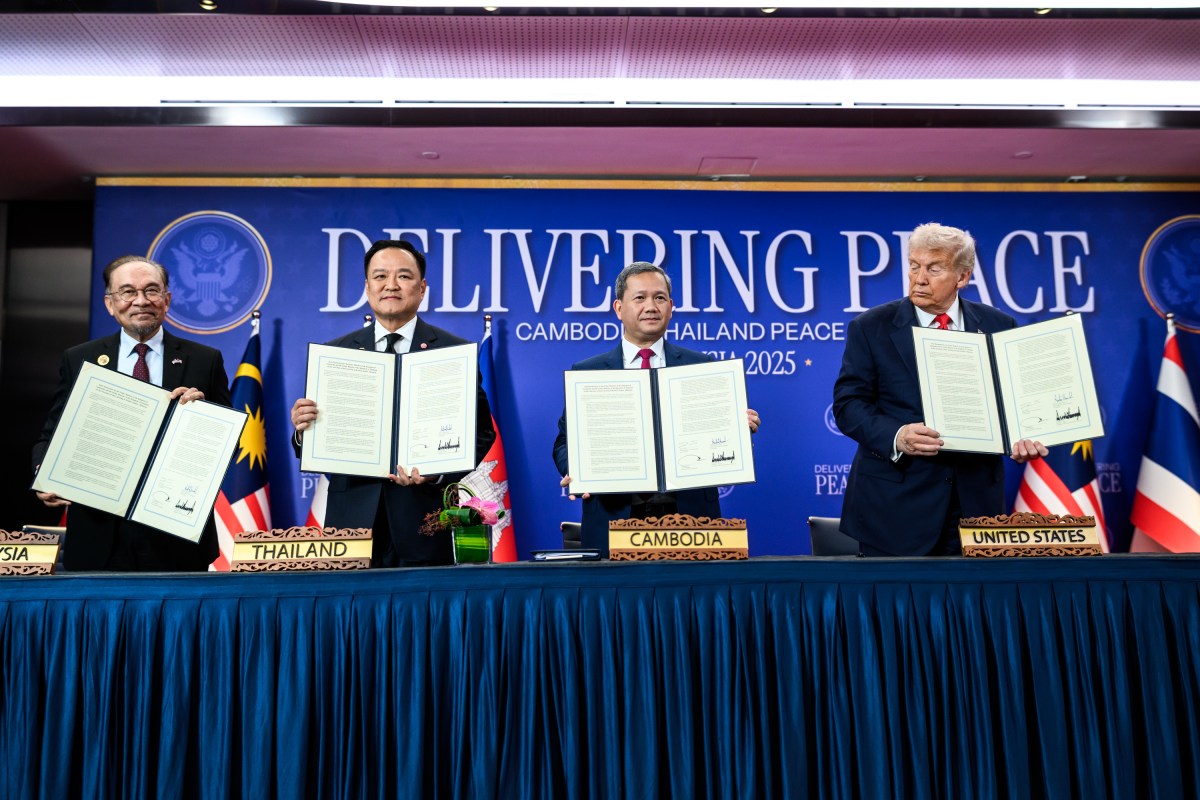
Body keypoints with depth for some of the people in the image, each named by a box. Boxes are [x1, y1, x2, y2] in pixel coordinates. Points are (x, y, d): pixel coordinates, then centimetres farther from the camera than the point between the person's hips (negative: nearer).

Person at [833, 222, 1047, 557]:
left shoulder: (998, 326, 5)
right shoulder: (870, 327, -2)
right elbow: (848, 403, -6)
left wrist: (1020, 436, -12)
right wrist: (895, 436, -23)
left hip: (976, 500, 2)